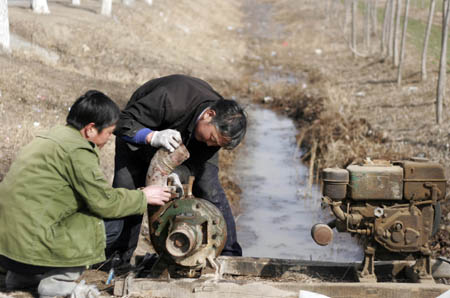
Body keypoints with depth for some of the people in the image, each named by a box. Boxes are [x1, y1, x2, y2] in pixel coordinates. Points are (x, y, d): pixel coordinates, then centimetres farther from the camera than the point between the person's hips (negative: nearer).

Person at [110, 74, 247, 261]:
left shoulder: (221, 126, -29)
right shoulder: (170, 100, -45)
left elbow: (195, 161, -21)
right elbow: (122, 123, -38)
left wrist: (178, 174, -43)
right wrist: (153, 137, -55)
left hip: (189, 141, 3)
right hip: (141, 134, -3)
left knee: (209, 190, -11)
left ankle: (229, 257, 1)